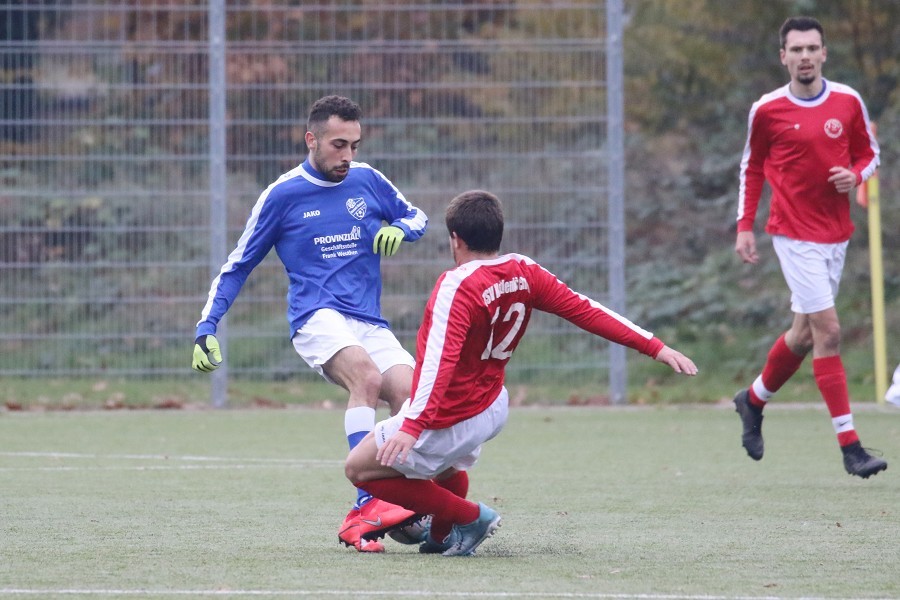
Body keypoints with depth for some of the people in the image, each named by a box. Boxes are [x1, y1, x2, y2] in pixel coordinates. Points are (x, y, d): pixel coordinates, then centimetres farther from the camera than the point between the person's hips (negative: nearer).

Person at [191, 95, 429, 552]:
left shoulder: (368, 181, 12)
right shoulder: (282, 195, 3)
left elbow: (416, 217, 27)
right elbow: (238, 265, 12)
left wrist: (399, 229, 1)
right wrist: (206, 329, 4)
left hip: (370, 324, 4)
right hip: (317, 318, -4)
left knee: (411, 393, -22)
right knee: (366, 376, -34)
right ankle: (367, 504, -44)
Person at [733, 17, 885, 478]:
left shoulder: (847, 102, 1)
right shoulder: (767, 110, -5)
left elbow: (868, 153, 13)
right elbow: (752, 167, 8)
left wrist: (855, 176, -9)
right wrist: (744, 226, 4)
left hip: (836, 233, 5)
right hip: (794, 235, -5)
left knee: (805, 333, 13)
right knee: (827, 331, -12)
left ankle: (754, 400, 40)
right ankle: (849, 447, -11)